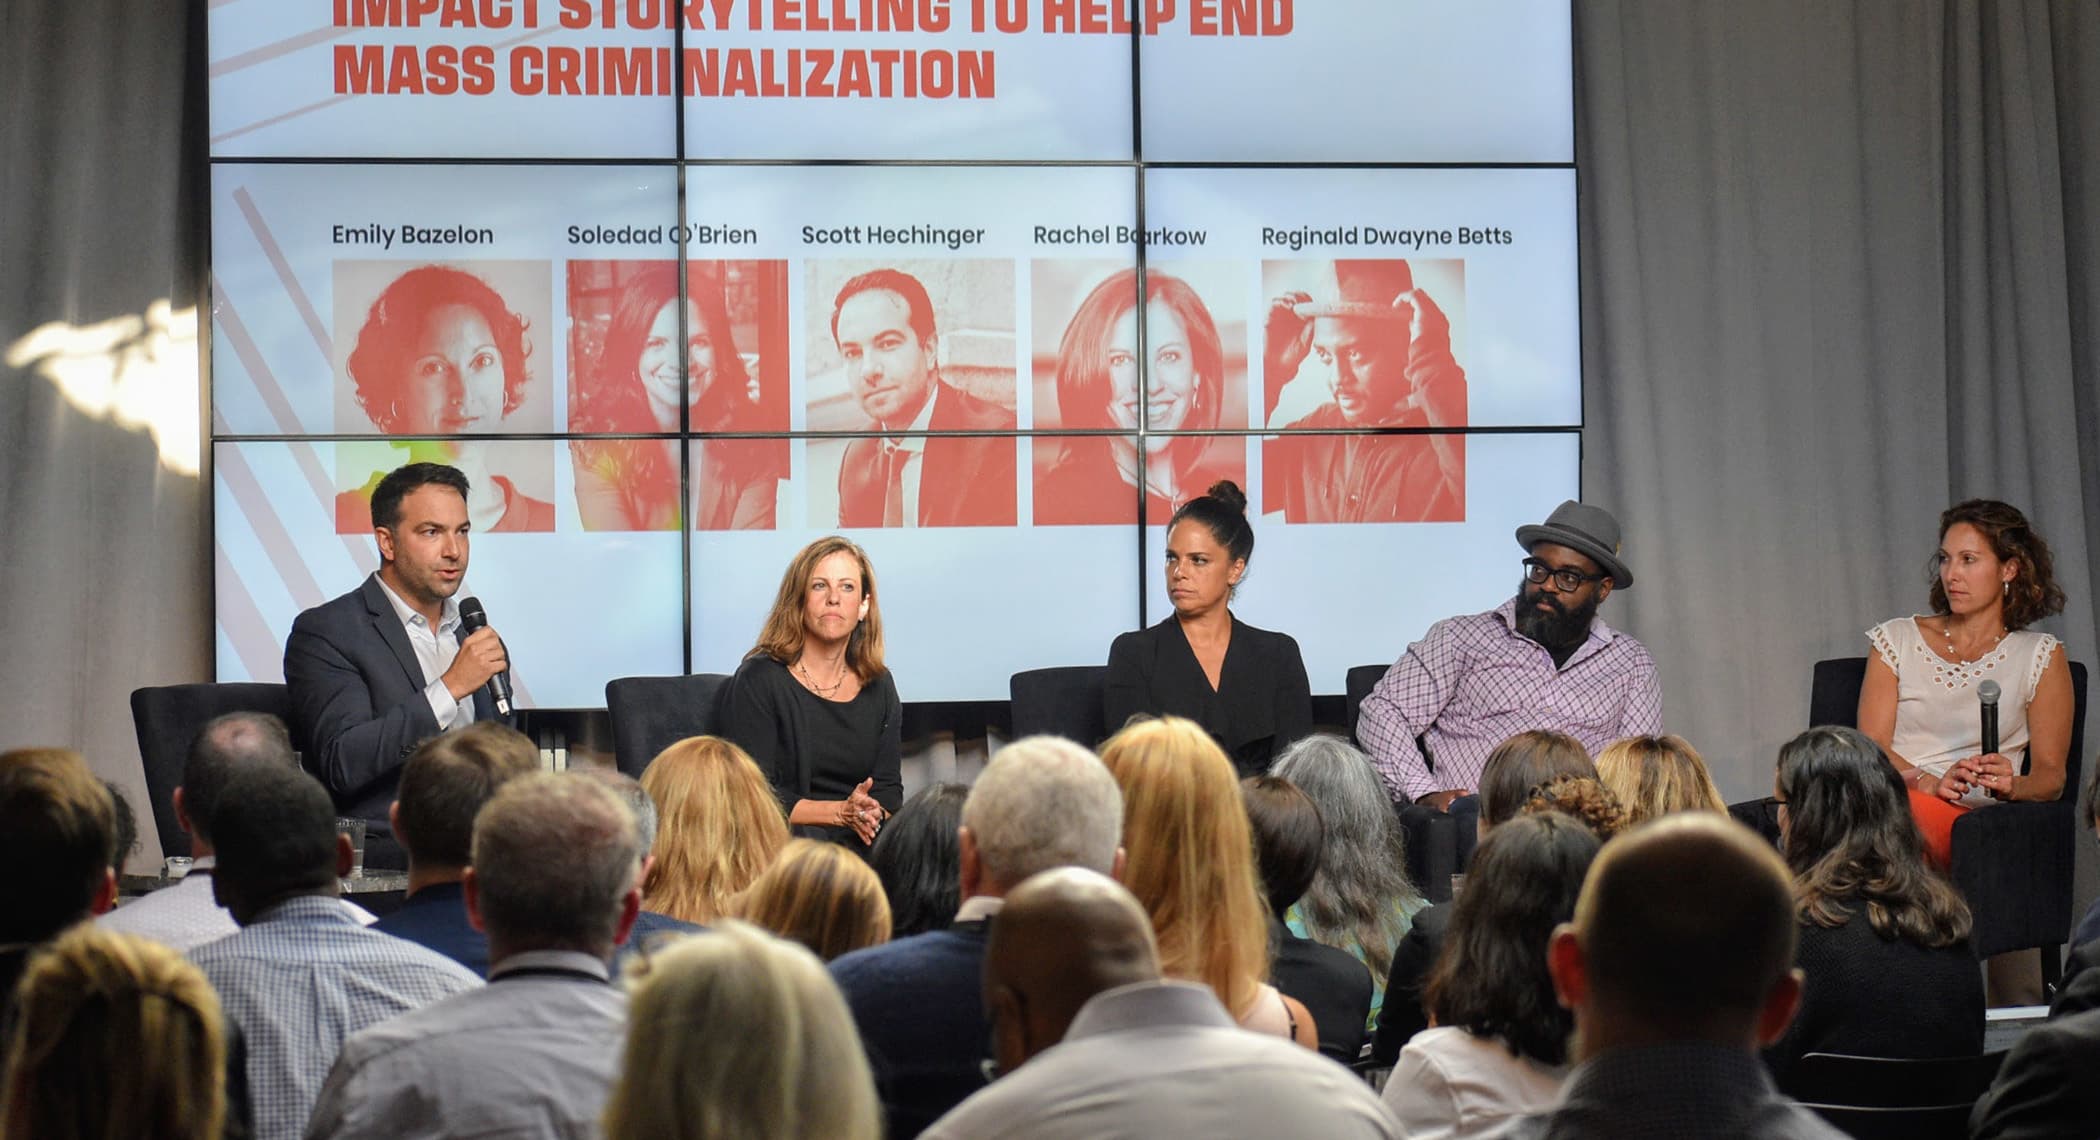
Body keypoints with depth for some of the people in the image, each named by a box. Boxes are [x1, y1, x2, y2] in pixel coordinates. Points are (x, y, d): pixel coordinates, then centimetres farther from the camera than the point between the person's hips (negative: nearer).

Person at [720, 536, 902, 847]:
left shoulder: (879, 685, 16)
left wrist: (873, 815, -13)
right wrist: (842, 812, -18)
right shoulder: (758, 679, -2)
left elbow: (889, 787, 13)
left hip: (860, 844, 5)